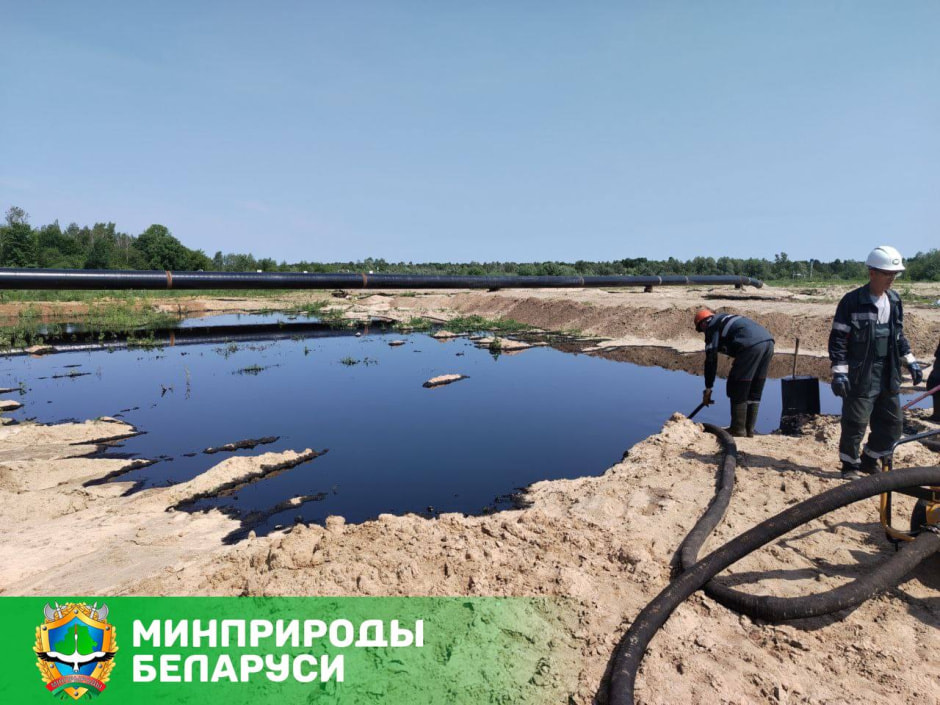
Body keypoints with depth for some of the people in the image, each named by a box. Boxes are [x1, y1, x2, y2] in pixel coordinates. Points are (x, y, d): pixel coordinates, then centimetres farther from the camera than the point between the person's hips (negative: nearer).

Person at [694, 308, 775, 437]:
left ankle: (738, 429, 9)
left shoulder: (711, 326, 10)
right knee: (755, 391, 16)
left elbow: (711, 359, 6)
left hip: (752, 345, -9)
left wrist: (708, 387, 9)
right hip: (768, 340, 9)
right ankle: (749, 429, 22)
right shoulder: (725, 319, 33)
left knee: (737, 389, 3)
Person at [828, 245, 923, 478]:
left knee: (892, 424, 12)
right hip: (860, 376, -7)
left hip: (888, 376, 7)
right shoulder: (852, 301, -11)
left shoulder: (894, 301, 9)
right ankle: (850, 466, 16)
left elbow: (899, 335, 21)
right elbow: (838, 339, -12)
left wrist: (910, 361, 16)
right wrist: (839, 372, -16)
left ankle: (869, 461, 30)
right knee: (855, 424, -2)